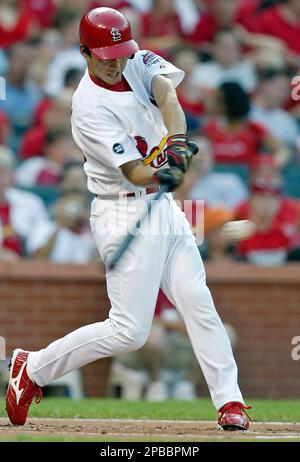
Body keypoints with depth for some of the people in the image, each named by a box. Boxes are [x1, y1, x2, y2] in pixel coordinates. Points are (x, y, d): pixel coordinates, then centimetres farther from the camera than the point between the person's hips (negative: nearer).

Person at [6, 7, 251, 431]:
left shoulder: (139, 62, 2)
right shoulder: (90, 108, -19)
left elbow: (167, 94, -17)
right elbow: (133, 172, -25)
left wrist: (178, 140, -36)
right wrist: (159, 175, -46)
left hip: (165, 206, 7)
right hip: (126, 214, -7)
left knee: (198, 303, 2)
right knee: (129, 331, -8)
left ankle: (229, 401, 6)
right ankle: (33, 368, 6)